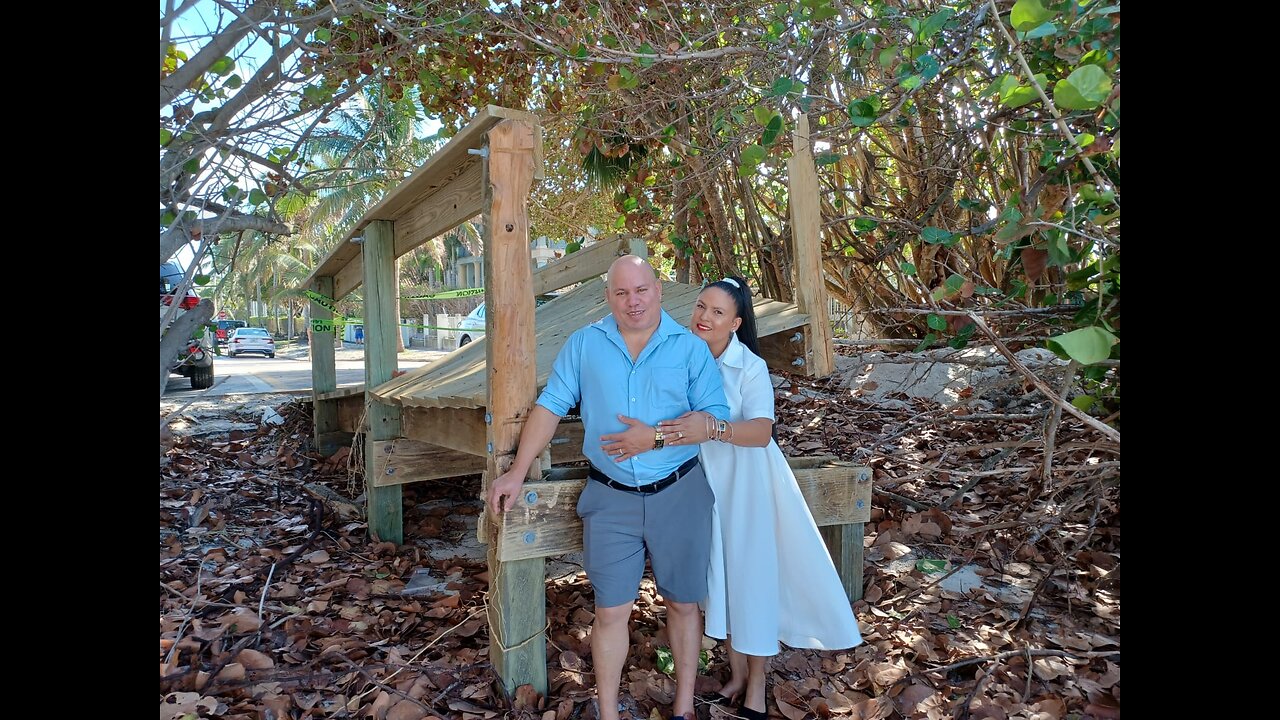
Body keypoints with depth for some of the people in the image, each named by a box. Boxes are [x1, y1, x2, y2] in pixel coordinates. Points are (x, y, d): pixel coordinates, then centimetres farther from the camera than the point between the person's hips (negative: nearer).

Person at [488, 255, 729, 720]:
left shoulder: (690, 347, -1)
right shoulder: (584, 344, 2)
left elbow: (716, 415, -7)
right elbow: (551, 406, 2)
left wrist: (657, 437, -20)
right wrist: (517, 473, -3)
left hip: (678, 494, 0)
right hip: (610, 497, 0)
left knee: (683, 604, 12)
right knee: (611, 610, 5)